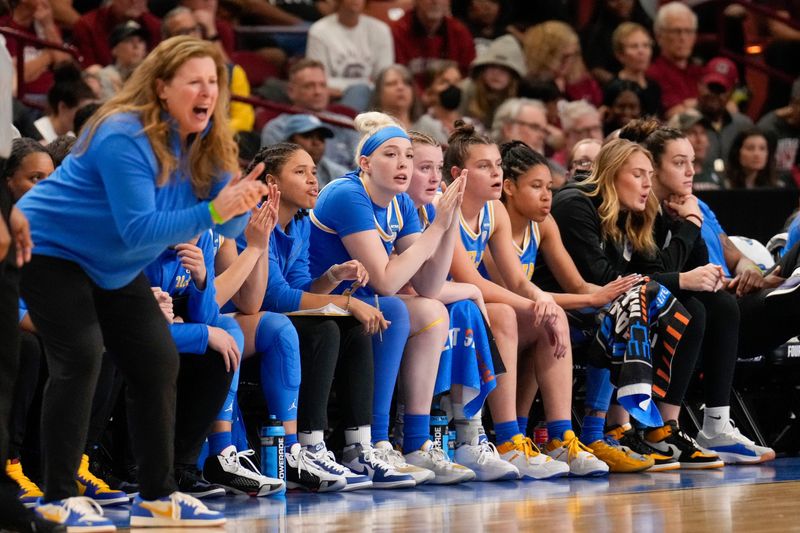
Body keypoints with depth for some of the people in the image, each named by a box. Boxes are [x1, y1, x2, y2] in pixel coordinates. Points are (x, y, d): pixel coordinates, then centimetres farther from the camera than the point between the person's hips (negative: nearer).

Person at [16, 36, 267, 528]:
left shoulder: (206, 142, -5)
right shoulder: (125, 137, -29)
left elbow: (228, 226, -6)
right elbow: (139, 228, -33)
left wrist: (241, 205, -29)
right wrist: (212, 212, -43)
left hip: (113, 266, 9)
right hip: (50, 248, -9)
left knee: (158, 362, 3)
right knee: (80, 357, -23)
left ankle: (157, 496, 10)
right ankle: (59, 499, -20)